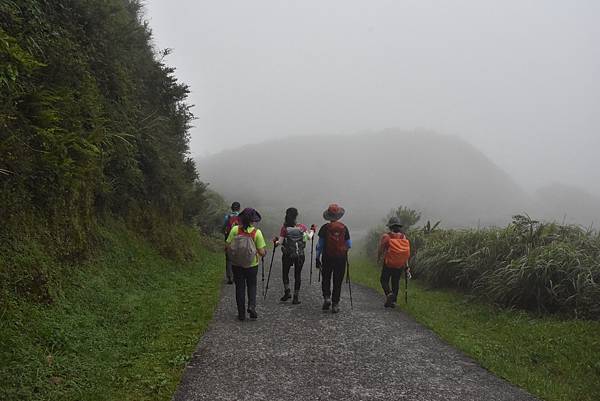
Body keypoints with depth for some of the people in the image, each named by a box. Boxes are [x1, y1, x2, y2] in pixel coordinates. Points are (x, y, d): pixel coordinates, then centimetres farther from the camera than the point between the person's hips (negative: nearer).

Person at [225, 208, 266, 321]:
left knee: (239, 287, 14)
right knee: (252, 286, 21)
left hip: (236, 265, 1)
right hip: (252, 265, -1)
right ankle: (252, 306, 0)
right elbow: (261, 252, -14)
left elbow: (228, 247, -8)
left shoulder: (235, 229, -11)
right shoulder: (257, 232, -15)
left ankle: (241, 313, 18)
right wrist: (264, 252, 9)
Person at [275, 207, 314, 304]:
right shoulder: (302, 227, -6)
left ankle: (287, 292, 8)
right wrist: (311, 232, 28)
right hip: (300, 255, 1)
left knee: (285, 272, 19)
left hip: (287, 255, -1)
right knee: (297, 275, 10)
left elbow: (280, 242, -10)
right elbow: (309, 238, 7)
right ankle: (296, 297, 12)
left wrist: (276, 242, 12)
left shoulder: (284, 228, -12)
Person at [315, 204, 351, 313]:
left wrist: (317, 258, 3)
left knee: (326, 279, 16)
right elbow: (349, 245, 3)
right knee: (338, 282, 7)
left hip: (327, 258, -1)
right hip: (341, 258, 1)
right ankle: (335, 304, 7)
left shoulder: (325, 228, -6)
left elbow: (319, 245, -4)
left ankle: (326, 297, -2)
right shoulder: (344, 228, -2)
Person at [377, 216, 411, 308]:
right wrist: (406, 267, 6)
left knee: (384, 280, 11)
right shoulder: (404, 237, 1)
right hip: (400, 265, 3)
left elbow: (380, 250, -3)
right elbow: (407, 253, 0)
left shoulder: (386, 237, -9)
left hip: (388, 264, -3)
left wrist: (379, 258, 18)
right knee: (396, 282, 15)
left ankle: (389, 294, -14)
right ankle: (393, 301, 15)